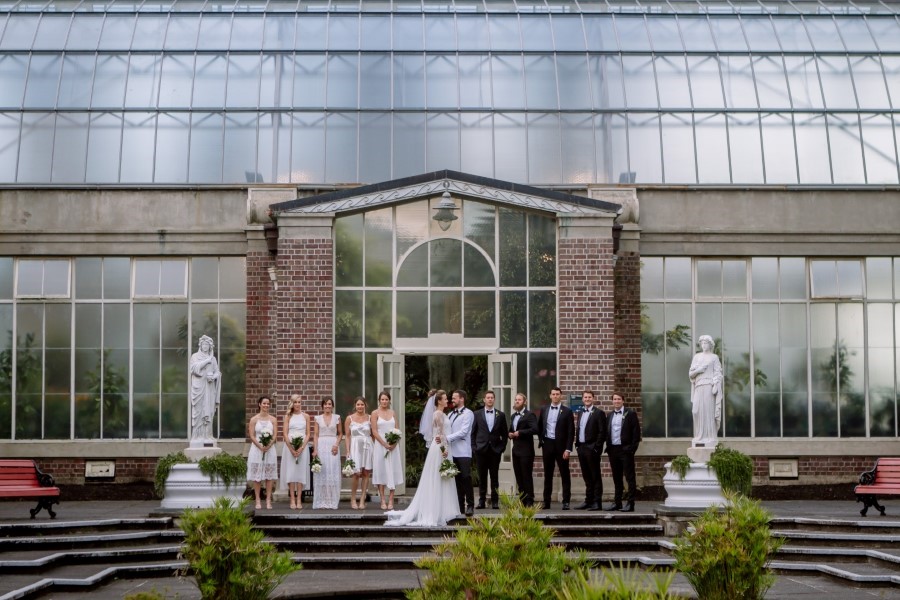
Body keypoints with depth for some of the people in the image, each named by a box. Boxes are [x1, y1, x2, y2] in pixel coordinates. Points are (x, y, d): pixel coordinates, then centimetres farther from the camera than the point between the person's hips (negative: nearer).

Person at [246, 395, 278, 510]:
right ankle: (258, 501, 3)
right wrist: (260, 446, -17)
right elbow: (251, 436, -3)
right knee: (257, 476, -1)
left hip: (270, 449, 1)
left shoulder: (273, 420, 7)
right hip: (257, 448, -1)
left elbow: (275, 436, 1)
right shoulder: (254, 419, 2)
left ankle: (268, 500, 5)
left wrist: (268, 445, -17)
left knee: (269, 476, 1)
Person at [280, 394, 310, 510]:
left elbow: (308, 434, 4)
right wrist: (292, 449, -10)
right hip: (290, 446, -1)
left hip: (302, 447, 1)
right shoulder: (288, 416, 6)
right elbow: (285, 433, 0)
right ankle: (292, 500, -2)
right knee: (291, 471, -4)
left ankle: (299, 500, -1)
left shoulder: (305, 416, 7)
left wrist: (301, 448, -10)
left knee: (301, 471, -2)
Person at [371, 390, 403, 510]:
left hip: (392, 446, 3)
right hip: (380, 445, -3)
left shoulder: (392, 413, 11)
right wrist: (385, 444, -14)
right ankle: (383, 501, 1)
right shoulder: (375, 413, 0)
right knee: (381, 472, -2)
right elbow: (374, 431, -6)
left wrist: (394, 443, -8)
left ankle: (391, 500, 3)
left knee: (392, 472, 1)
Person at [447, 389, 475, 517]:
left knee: (466, 478, -9)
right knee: (457, 480, 7)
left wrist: (447, 438, -17)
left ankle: (470, 505, -6)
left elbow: (463, 432, -13)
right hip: (452, 452, 6)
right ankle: (460, 506, 10)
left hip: (463, 452, -6)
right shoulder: (451, 414, 19)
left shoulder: (468, 414, -2)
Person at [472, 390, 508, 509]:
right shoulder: (477, 414, 6)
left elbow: (505, 433, 9)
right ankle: (481, 500, 8)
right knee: (482, 476, 3)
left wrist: (502, 447, 0)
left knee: (494, 476, 2)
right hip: (481, 449, 0)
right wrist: (474, 447, -3)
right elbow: (472, 432, 5)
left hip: (495, 449, 0)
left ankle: (495, 501, 7)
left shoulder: (500, 415, 7)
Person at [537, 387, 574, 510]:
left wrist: (568, 449, -12)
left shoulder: (567, 411, -3)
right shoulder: (544, 410, 9)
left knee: (565, 475, 1)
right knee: (547, 475, 8)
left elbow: (571, 432, -6)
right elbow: (539, 427, 19)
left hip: (561, 445, -3)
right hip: (547, 445, 3)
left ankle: (566, 502, 3)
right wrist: (541, 440, 8)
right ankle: (546, 501, 12)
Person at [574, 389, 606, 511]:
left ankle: (597, 502, -2)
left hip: (592, 449, -7)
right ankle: (588, 500, 16)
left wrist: (596, 448, -15)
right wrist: (577, 445, 10)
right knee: (587, 477, 11)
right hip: (581, 448, 7)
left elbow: (602, 432, -11)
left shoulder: (599, 413, -6)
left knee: (595, 477, -3)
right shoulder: (581, 414, 17)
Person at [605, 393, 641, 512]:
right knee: (616, 478, 11)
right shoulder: (610, 415, 14)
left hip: (625, 449, -6)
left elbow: (636, 431, -6)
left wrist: (632, 447, -12)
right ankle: (617, 502, 16)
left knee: (630, 477, -4)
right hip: (613, 449, 6)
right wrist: (608, 447, 7)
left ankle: (630, 503, -4)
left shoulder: (630, 414, -2)